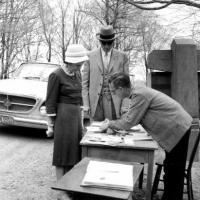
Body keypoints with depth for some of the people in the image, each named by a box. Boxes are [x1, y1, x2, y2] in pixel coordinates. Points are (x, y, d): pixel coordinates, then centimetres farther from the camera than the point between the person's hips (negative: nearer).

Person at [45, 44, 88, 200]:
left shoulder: (77, 73, 9)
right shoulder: (56, 75, -13)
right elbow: (51, 101, -11)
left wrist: (80, 117, 16)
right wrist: (51, 124, -10)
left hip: (76, 115, 8)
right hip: (63, 116, -8)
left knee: (74, 151, 13)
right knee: (63, 151, 0)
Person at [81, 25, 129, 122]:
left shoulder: (122, 57, 6)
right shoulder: (90, 56, 5)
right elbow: (85, 82, 6)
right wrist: (85, 104, -1)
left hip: (115, 102, 0)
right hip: (96, 102, 0)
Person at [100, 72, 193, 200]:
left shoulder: (139, 95, -24)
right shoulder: (137, 91, 6)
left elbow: (129, 122, -20)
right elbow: (132, 117, 15)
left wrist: (110, 124, -5)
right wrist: (113, 123, 7)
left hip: (178, 128, -10)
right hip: (176, 126, 10)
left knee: (174, 171, 2)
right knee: (170, 169, 18)